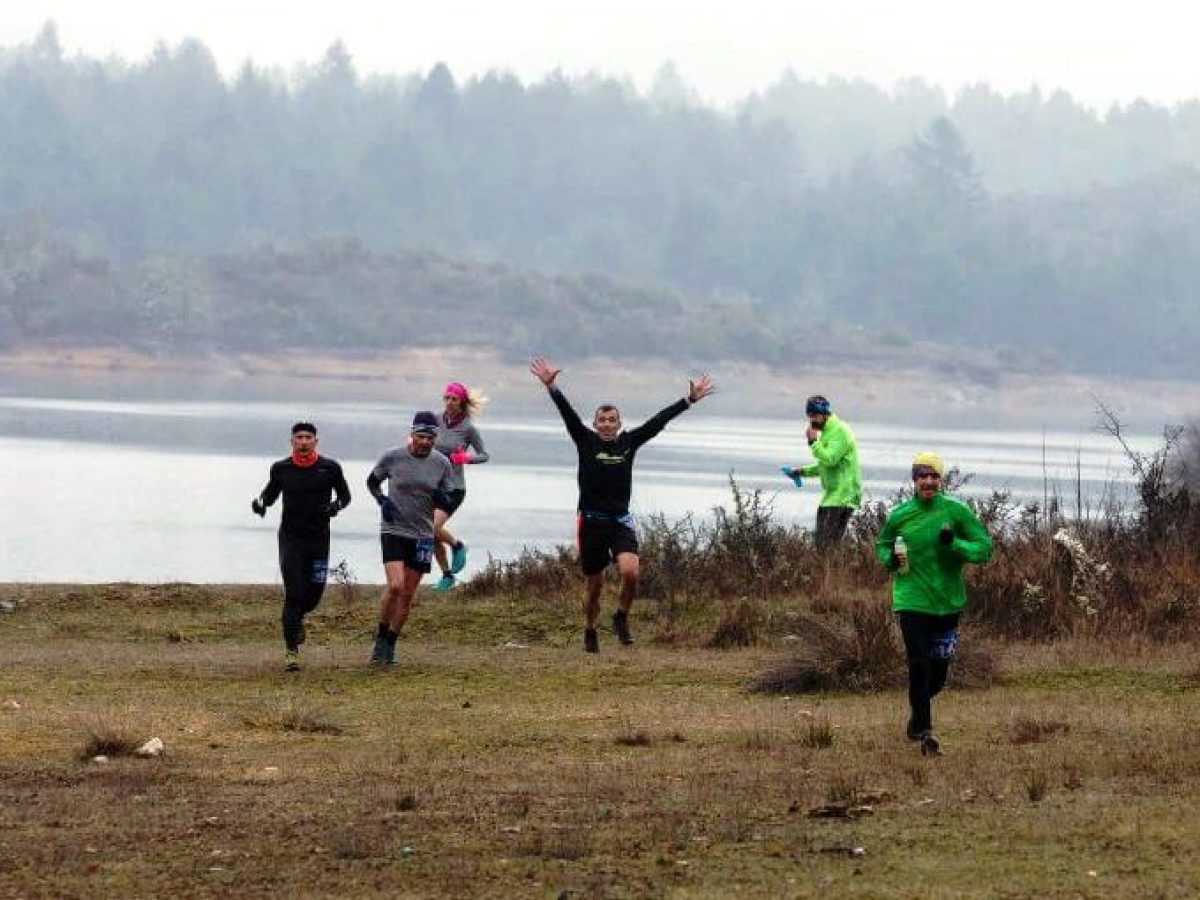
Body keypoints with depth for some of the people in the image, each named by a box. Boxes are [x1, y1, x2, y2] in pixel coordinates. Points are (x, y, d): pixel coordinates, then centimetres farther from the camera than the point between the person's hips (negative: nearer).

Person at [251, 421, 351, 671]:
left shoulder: (330, 468, -3)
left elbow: (345, 495, 10)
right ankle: (291, 650, -6)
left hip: (319, 538, 1)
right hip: (290, 537, -1)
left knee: (314, 593, 5)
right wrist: (260, 502, -5)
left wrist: (335, 506, -11)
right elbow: (271, 492, 17)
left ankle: (297, 616, 41)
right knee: (293, 594, -9)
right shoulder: (281, 469, 0)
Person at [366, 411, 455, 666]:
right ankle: (381, 637, -1)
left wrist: (441, 498, -14)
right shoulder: (392, 457, -6)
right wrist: (381, 500, -8)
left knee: (407, 595, 5)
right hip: (393, 531, -3)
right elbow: (372, 481, 11)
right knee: (395, 585, -20)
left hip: (422, 536, 3)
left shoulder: (442, 464, 1)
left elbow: (445, 502, 10)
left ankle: (390, 645, 19)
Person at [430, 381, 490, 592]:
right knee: (434, 538, 7)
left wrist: (467, 458, -20)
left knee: (433, 528, -22)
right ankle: (447, 575, 26)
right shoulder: (438, 421, 1)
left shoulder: (468, 428, -10)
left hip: (453, 487, -5)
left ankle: (457, 546, 8)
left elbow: (484, 455, 0)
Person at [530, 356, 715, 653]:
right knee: (594, 584, 8)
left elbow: (659, 420, 5)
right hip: (591, 520, -1)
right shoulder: (586, 441, -1)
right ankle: (590, 632, 29)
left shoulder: (629, 442, 5)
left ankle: (622, 618, 5)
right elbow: (567, 413, -12)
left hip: (621, 521, 1)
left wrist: (690, 400, 5)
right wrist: (551, 387, -25)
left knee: (630, 572, -21)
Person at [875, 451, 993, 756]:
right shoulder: (899, 516, -1)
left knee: (938, 673, 11)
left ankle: (918, 711, 41)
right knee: (919, 666, -10)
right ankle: (924, 731, -1)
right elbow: (882, 545, 16)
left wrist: (955, 544, -20)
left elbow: (984, 548, -3)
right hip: (911, 601, -1)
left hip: (947, 602, 1)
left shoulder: (956, 512, -4)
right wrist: (890, 558, -6)